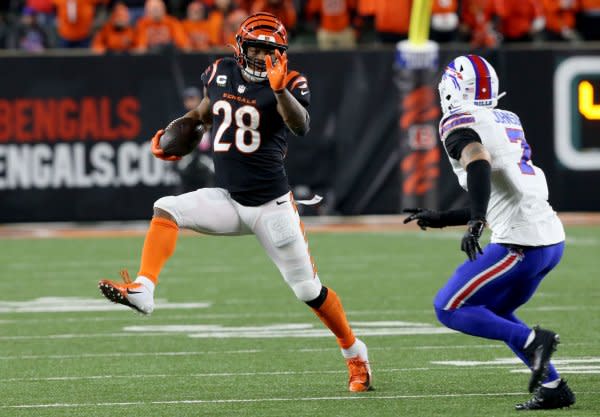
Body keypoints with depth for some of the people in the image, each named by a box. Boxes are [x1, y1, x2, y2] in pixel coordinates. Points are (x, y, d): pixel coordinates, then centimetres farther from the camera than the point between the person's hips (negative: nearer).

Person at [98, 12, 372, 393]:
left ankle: (356, 356, 20)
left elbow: (301, 126, -32)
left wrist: (279, 90, -46)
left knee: (308, 290, 1)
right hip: (227, 201, 4)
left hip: (272, 206, -4)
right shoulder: (220, 74, 2)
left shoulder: (289, 84, -12)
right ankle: (143, 290, -30)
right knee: (166, 210, -19)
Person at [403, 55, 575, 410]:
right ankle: (553, 388, 13)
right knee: (494, 315, 23)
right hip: (552, 238, 8)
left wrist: (475, 223, -36)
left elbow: (479, 161, -26)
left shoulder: (459, 122, -3)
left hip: (521, 243, -8)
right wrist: (440, 219, 33)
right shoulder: (508, 122, 22)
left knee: (450, 308, 1)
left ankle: (533, 341, -13)